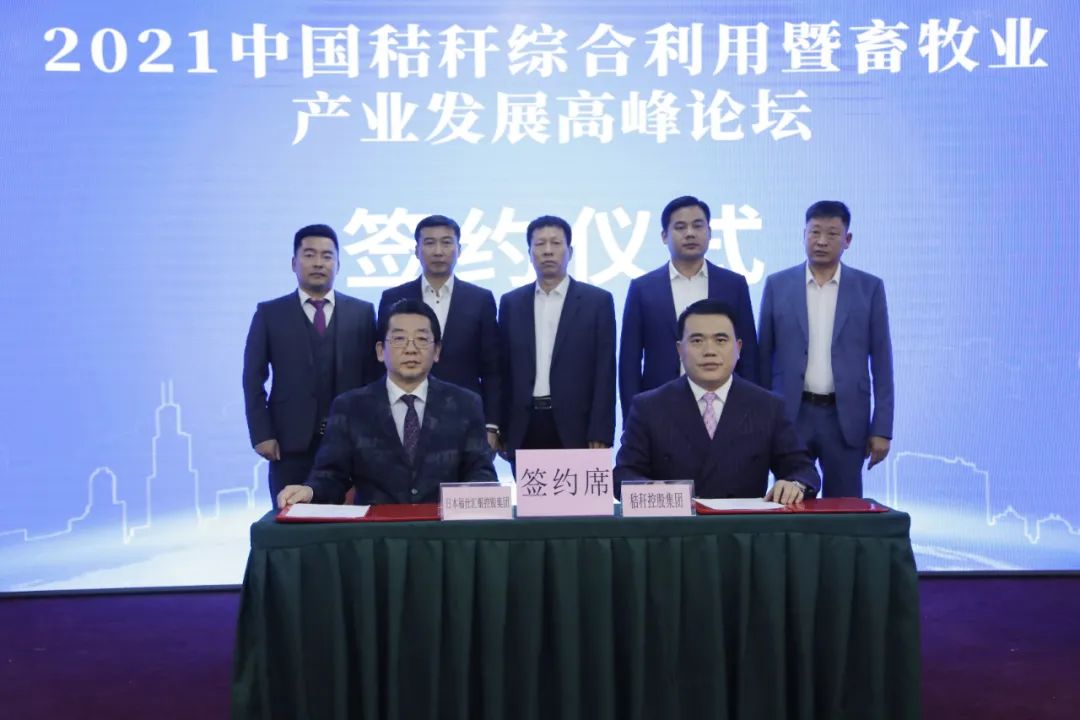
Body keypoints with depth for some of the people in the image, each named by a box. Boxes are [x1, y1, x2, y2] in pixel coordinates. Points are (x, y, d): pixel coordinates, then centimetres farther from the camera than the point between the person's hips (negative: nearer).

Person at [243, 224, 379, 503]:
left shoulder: (362, 312, 8)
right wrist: (262, 435, -4)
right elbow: (253, 378, 4)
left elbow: (372, 376, 7)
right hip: (290, 441, 0)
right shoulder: (269, 313, 7)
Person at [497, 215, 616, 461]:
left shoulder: (598, 300, 2)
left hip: (575, 428, -2)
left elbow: (605, 374, -2)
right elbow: (504, 371, 10)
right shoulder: (511, 302, 10)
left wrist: (600, 434, -8)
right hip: (524, 429, 2)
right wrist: (501, 430, 6)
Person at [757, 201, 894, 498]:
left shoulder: (869, 287, 2)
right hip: (790, 415, 0)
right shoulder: (778, 285, 3)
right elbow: (764, 357, 6)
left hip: (846, 418, 0)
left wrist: (882, 428, -2)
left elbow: (881, 362, 2)